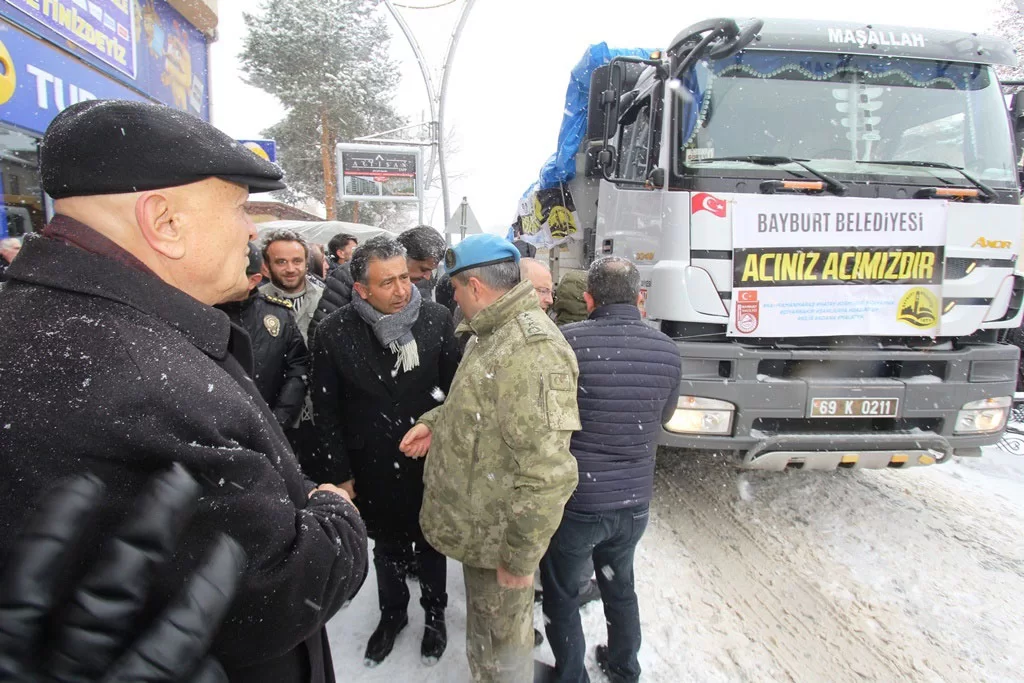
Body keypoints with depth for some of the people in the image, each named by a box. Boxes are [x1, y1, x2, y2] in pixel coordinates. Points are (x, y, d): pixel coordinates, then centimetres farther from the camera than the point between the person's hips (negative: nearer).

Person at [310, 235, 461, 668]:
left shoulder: (437, 320, -14)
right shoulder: (334, 333, -13)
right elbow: (326, 411, -4)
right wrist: (339, 474, -1)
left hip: (428, 459, 0)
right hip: (372, 465, 1)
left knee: (429, 542, 20)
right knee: (386, 545, 22)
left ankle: (435, 612, 45)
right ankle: (392, 612, 48)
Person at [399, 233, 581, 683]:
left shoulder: (531, 350, -29)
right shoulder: (494, 333, 6)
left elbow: (547, 473, -30)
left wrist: (520, 556, -21)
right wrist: (434, 422, 5)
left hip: (498, 534, -9)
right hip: (479, 521, 9)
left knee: (501, 641, 15)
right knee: (483, 625, 30)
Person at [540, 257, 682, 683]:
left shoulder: (568, 341, -20)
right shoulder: (667, 351, -6)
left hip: (576, 502, -5)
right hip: (635, 500, 5)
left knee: (560, 594, 19)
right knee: (620, 586, 28)